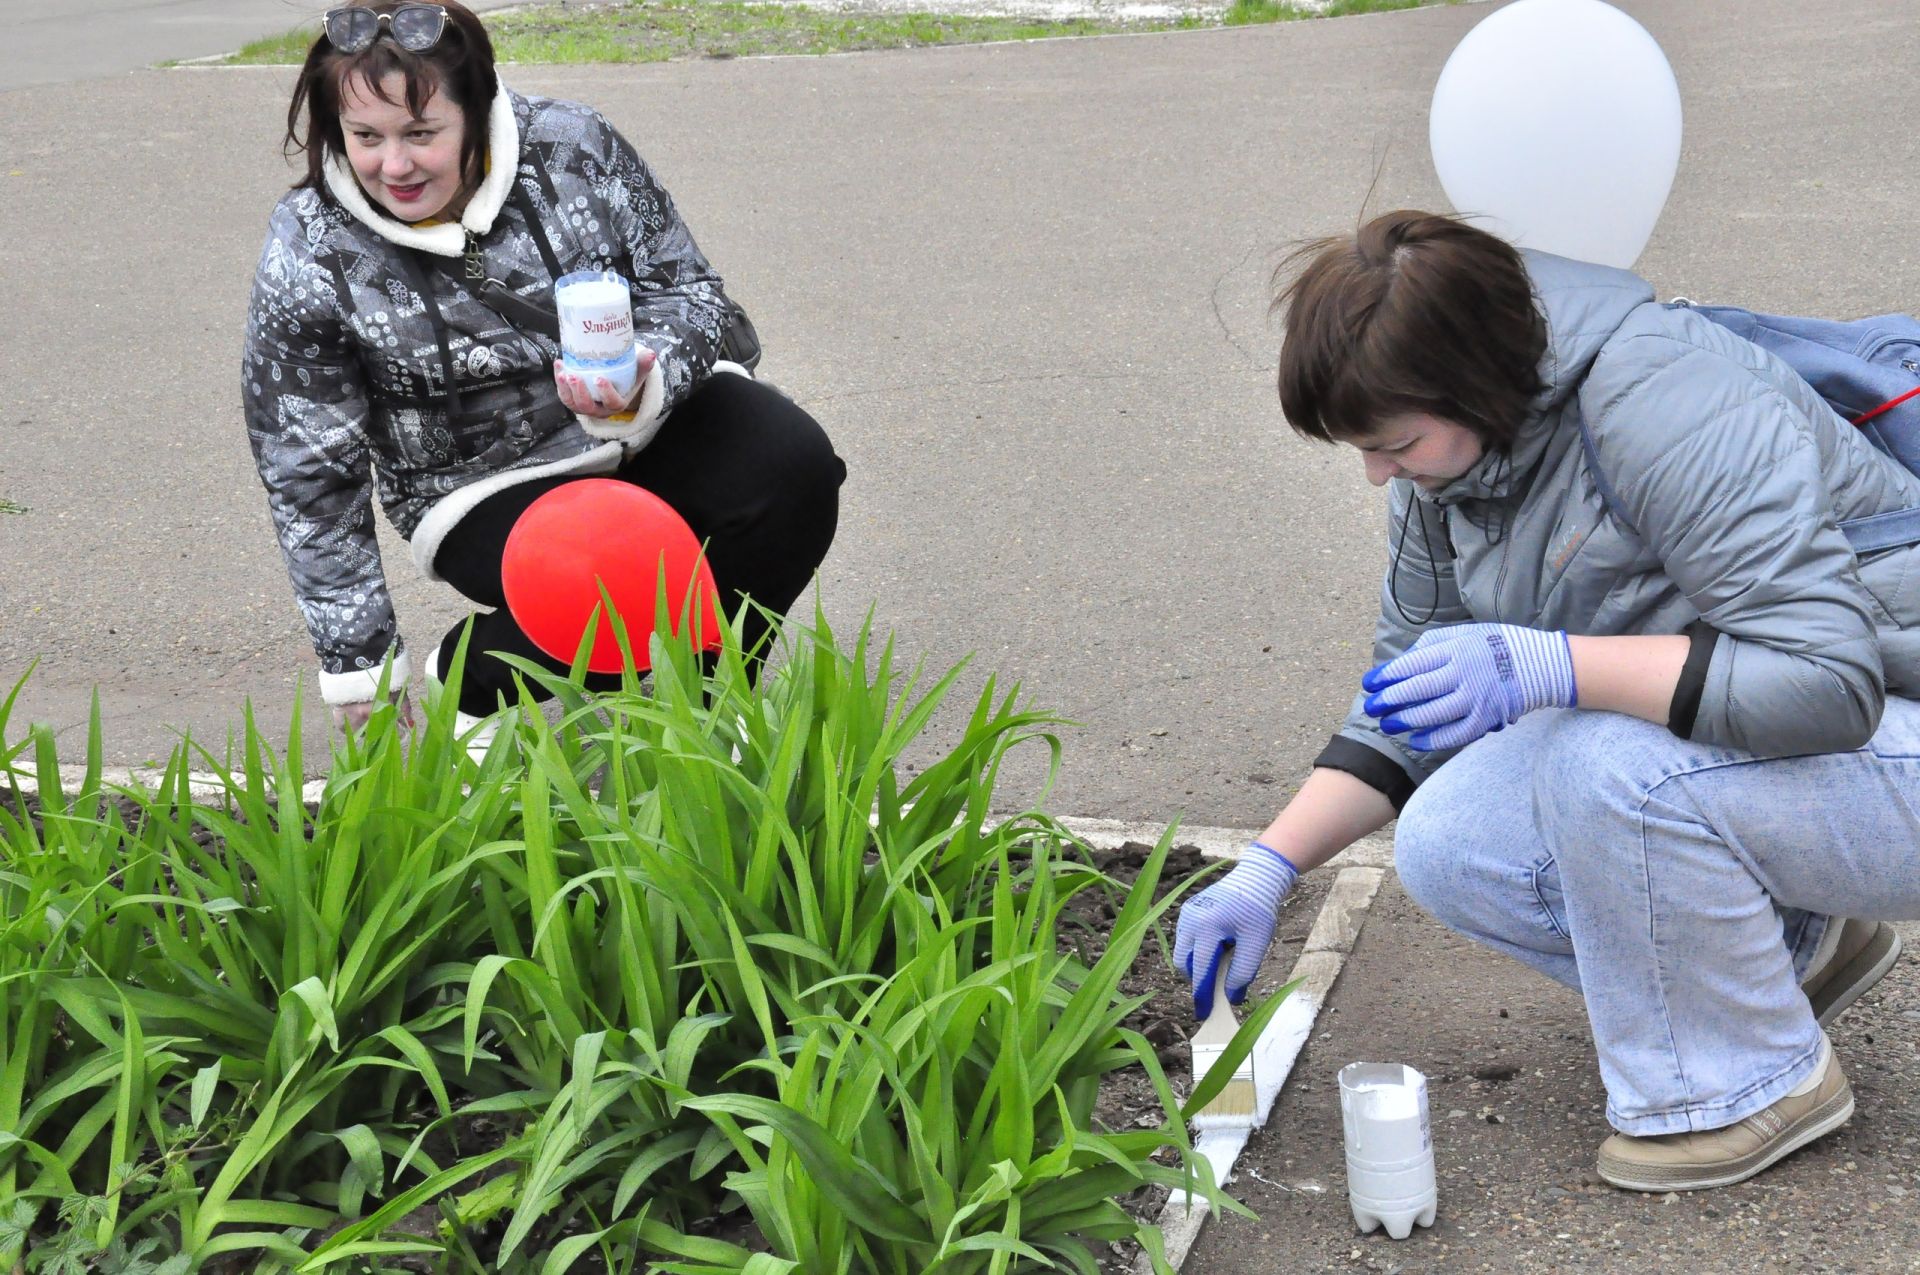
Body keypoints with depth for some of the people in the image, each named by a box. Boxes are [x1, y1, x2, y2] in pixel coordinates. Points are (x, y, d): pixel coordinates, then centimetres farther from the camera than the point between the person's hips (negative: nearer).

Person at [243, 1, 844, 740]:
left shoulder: (573, 148, -13)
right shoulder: (306, 263, -15)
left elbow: (690, 292, -3)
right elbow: (312, 482, -8)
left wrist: (641, 386, -28)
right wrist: (361, 677, -5)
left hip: (654, 415, 3)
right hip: (491, 489, -3)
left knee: (794, 467, -24)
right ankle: (471, 677, 3)